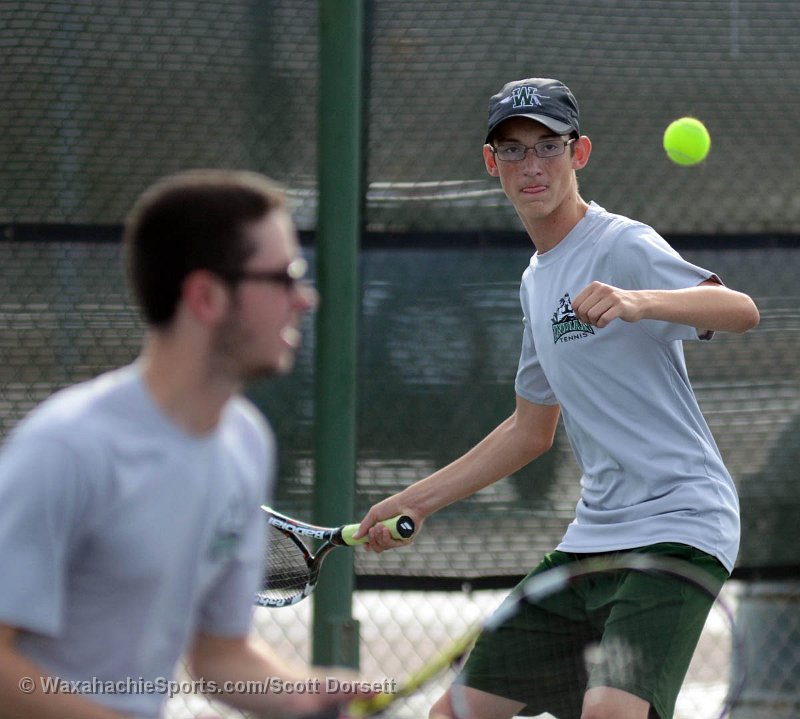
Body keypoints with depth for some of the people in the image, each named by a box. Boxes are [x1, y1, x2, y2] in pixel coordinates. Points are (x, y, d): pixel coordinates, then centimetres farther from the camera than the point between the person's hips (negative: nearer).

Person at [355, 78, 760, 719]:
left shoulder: (622, 246, -10)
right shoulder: (537, 281, 16)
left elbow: (741, 311, -28)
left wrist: (640, 301, -45)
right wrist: (415, 503, 27)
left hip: (677, 526, -9)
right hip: (592, 538, 9)